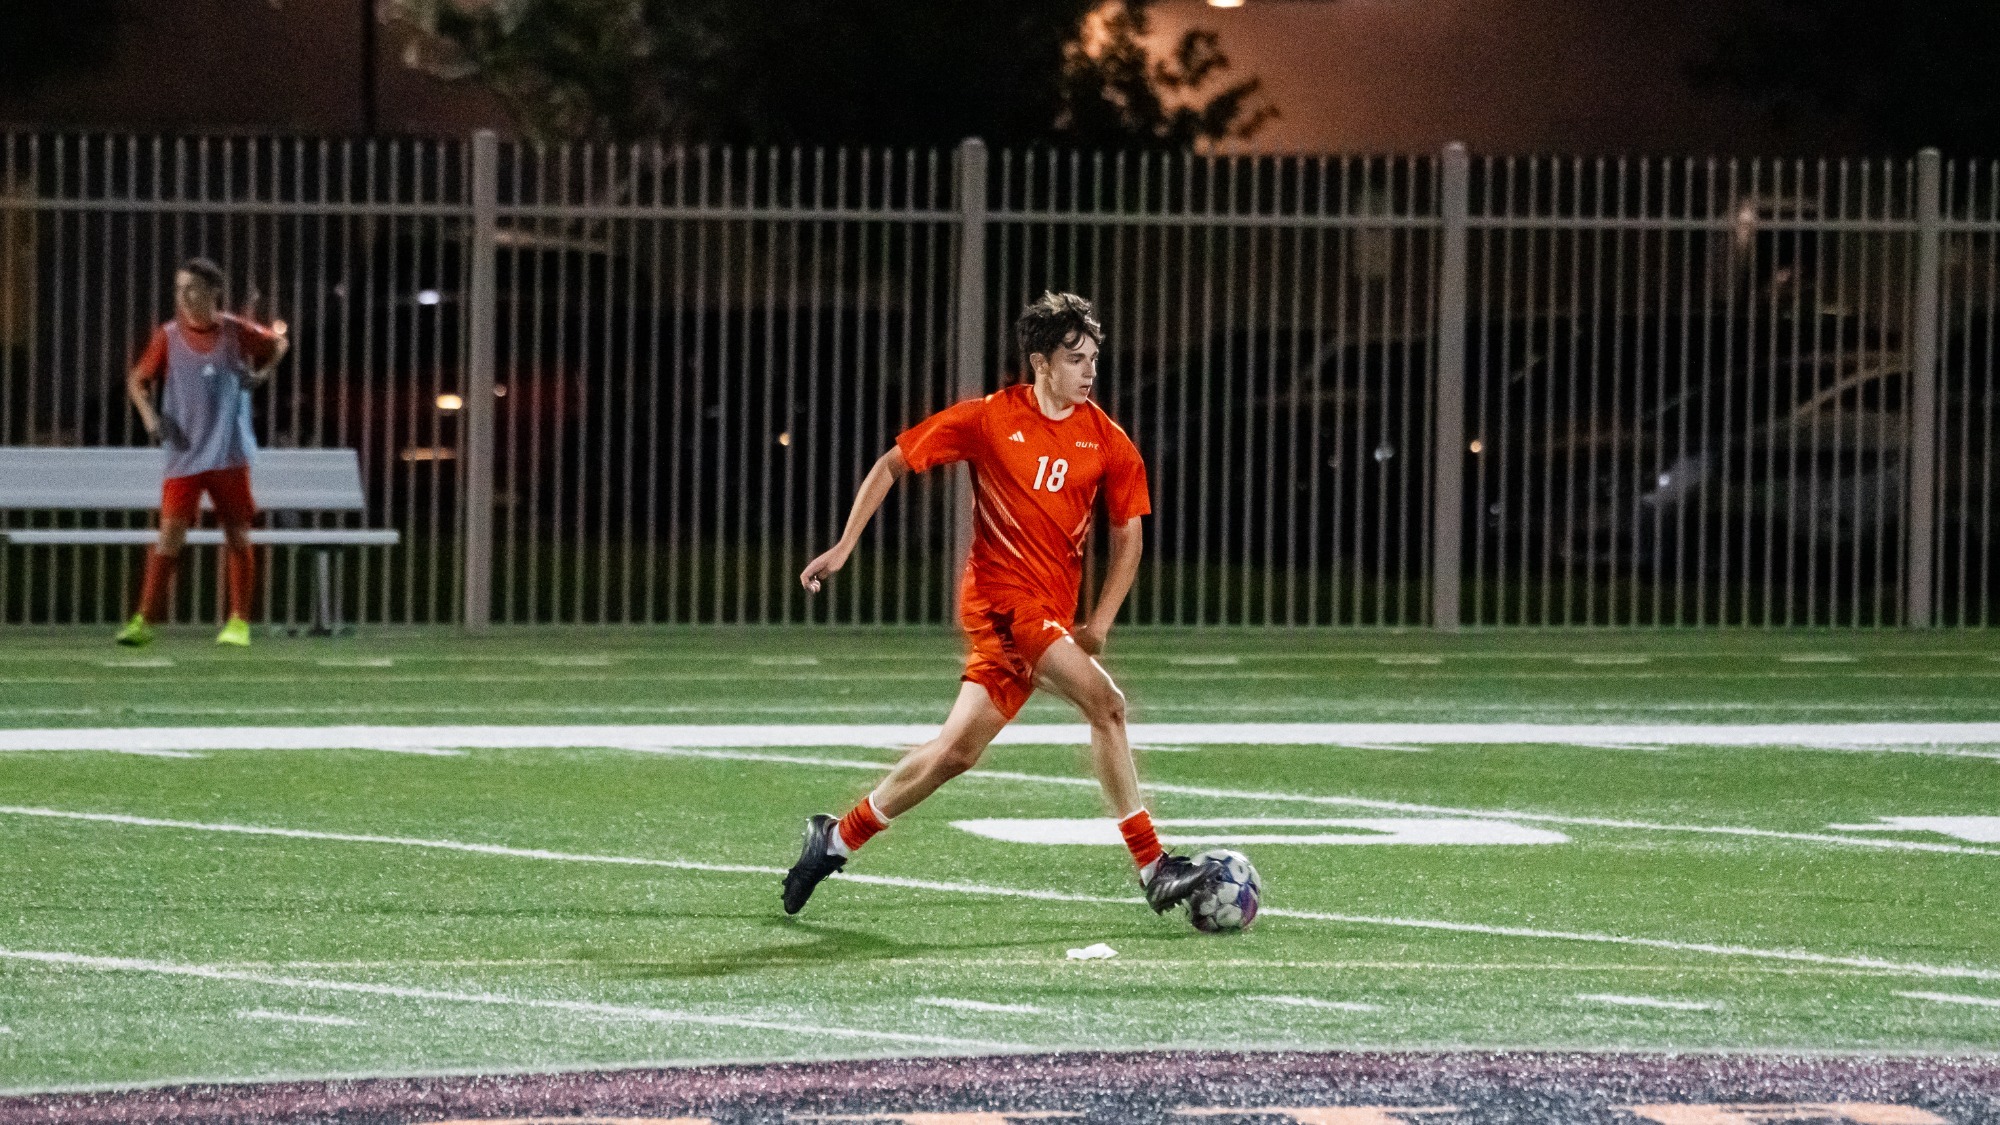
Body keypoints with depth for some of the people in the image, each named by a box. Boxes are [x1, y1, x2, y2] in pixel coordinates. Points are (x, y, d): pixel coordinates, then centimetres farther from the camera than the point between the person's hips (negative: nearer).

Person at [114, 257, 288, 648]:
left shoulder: (237, 332, -1)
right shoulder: (168, 337, -1)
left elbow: (278, 344, 17)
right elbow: (137, 380, 9)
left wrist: (261, 374, -1)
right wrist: (150, 417, -7)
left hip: (230, 454, 0)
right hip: (184, 455, 0)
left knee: (237, 537, 4)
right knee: (170, 534, -9)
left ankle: (239, 622, 14)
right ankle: (144, 620, -8)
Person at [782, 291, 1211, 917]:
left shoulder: (1107, 441, 3)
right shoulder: (988, 420, -6)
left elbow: (1127, 537, 10)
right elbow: (892, 465, 4)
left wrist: (1098, 625, 0)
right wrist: (843, 548, 0)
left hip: (1052, 609, 5)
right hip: (1000, 597, -5)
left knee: (957, 750, 9)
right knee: (1105, 702, -21)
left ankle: (837, 839, 26)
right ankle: (1153, 869, -18)